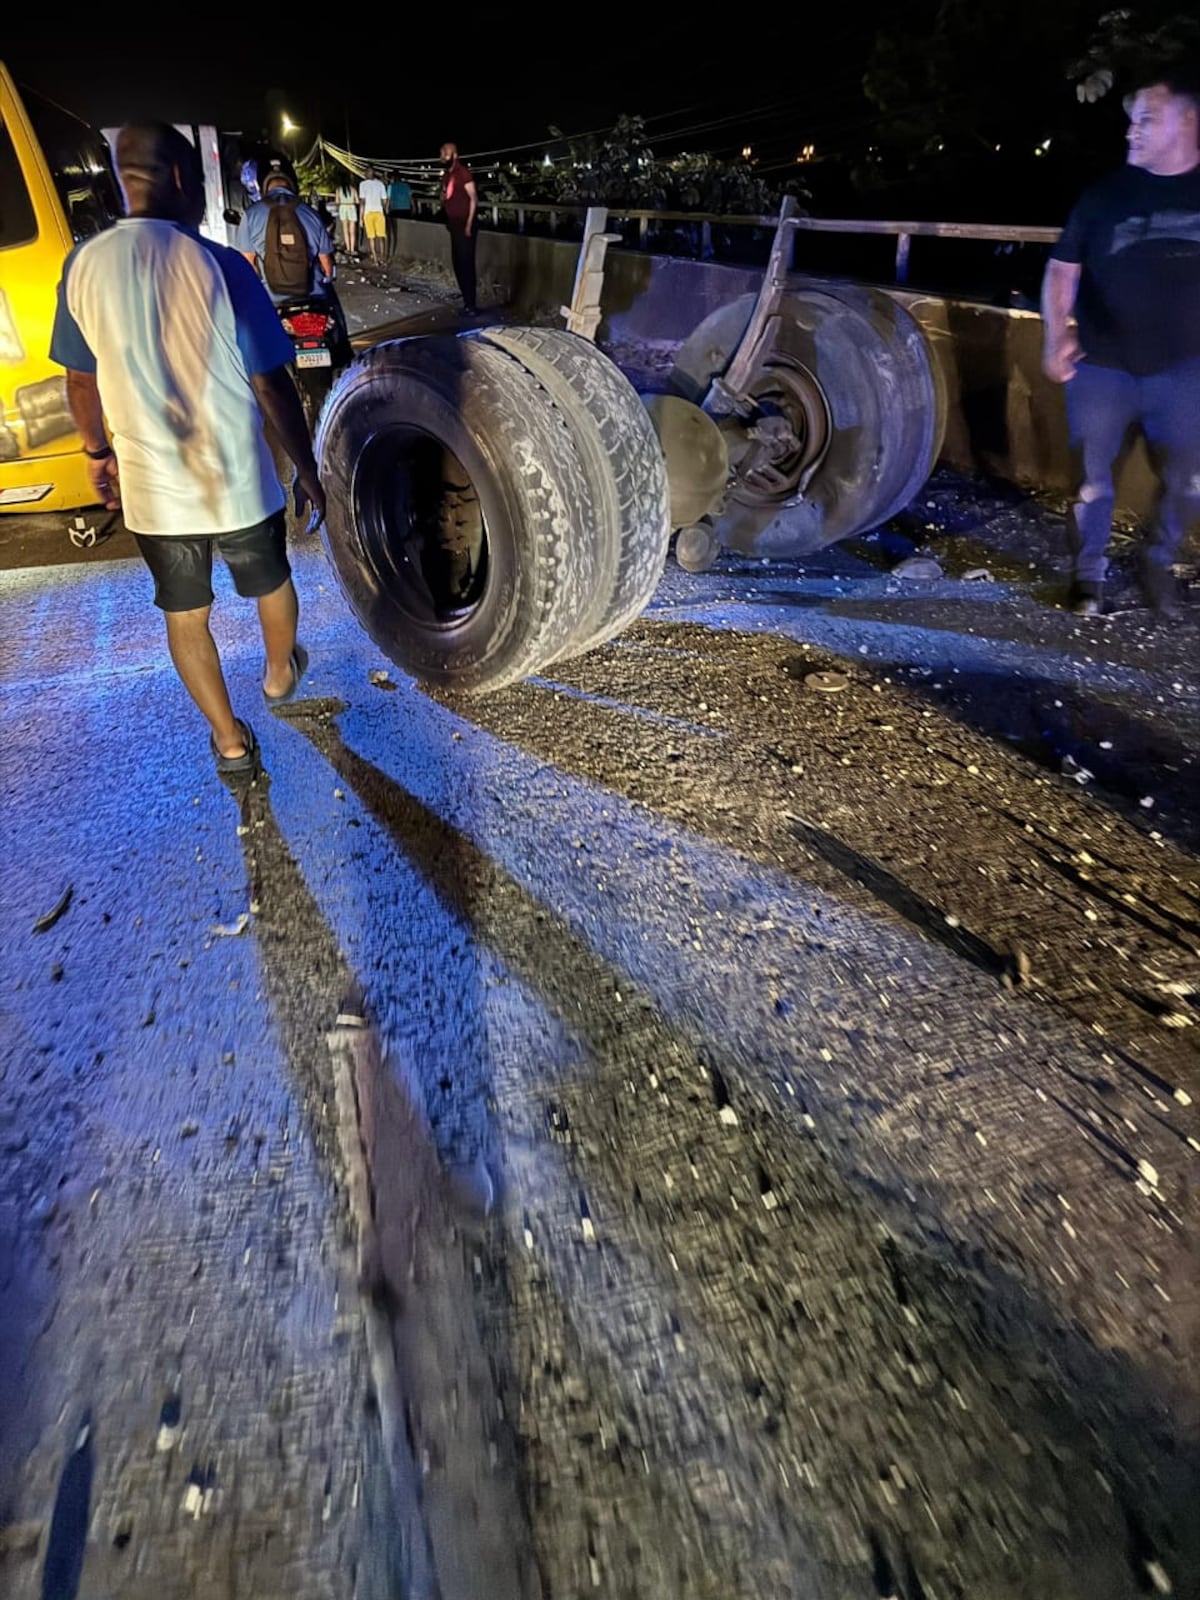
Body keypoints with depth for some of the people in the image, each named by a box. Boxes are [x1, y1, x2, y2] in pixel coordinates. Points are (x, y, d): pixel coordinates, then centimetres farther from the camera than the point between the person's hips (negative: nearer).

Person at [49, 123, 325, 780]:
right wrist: (307, 469, -2)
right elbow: (270, 386, -13)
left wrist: (98, 452, 23)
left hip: (152, 489, 3)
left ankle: (230, 742, 25)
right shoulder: (219, 265, -13)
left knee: (184, 615, 18)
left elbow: (81, 381, 7)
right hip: (238, 482, -3)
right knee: (271, 583, 25)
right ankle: (280, 674, 49)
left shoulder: (84, 265, -2)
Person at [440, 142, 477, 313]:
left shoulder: (463, 172, -11)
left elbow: (473, 198, -15)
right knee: (457, 263, 10)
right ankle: (466, 301, 17)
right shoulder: (446, 174, 13)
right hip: (454, 223, 9)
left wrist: (469, 223, -19)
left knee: (466, 263, -10)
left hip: (464, 224, -9)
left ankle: (471, 304, -8)